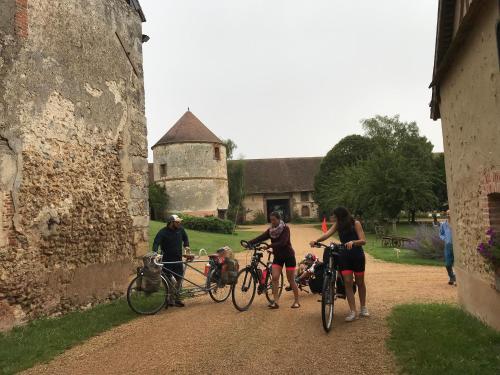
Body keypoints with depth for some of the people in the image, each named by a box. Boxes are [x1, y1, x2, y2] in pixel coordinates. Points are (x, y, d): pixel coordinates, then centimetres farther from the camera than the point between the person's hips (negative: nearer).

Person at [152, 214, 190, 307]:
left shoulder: (180, 229, 1)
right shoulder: (163, 232, -13)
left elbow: (185, 238, 20)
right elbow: (156, 243, -23)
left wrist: (186, 246, 5)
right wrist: (155, 253, -39)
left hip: (178, 259, 5)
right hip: (167, 260, -4)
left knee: (179, 279, 8)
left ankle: (176, 298, 23)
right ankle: (170, 299, 15)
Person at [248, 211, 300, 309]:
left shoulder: (285, 228, -14)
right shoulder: (270, 230, 1)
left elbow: (282, 242, -27)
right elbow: (260, 238, -11)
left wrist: (269, 246, -37)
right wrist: (249, 243, -26)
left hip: (288, 256, -5)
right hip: (277, 256, 5)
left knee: (291, 280, 1)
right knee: (274, 277, -9)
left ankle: (297, 301, 14)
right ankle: (276, 301, -6)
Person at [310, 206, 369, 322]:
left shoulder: (356, 223, -10)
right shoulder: (337, 225, 1)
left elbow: (363, 241, -17)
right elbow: (327, 234, -15)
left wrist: (352, 242, -37)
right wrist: (316, 240, -32)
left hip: (357, 256, -3)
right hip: (344, 256, 3)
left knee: (360, 282, 9)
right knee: (348, 282, -6)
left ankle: (363, 308, 28)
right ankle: (353, 312, -4)